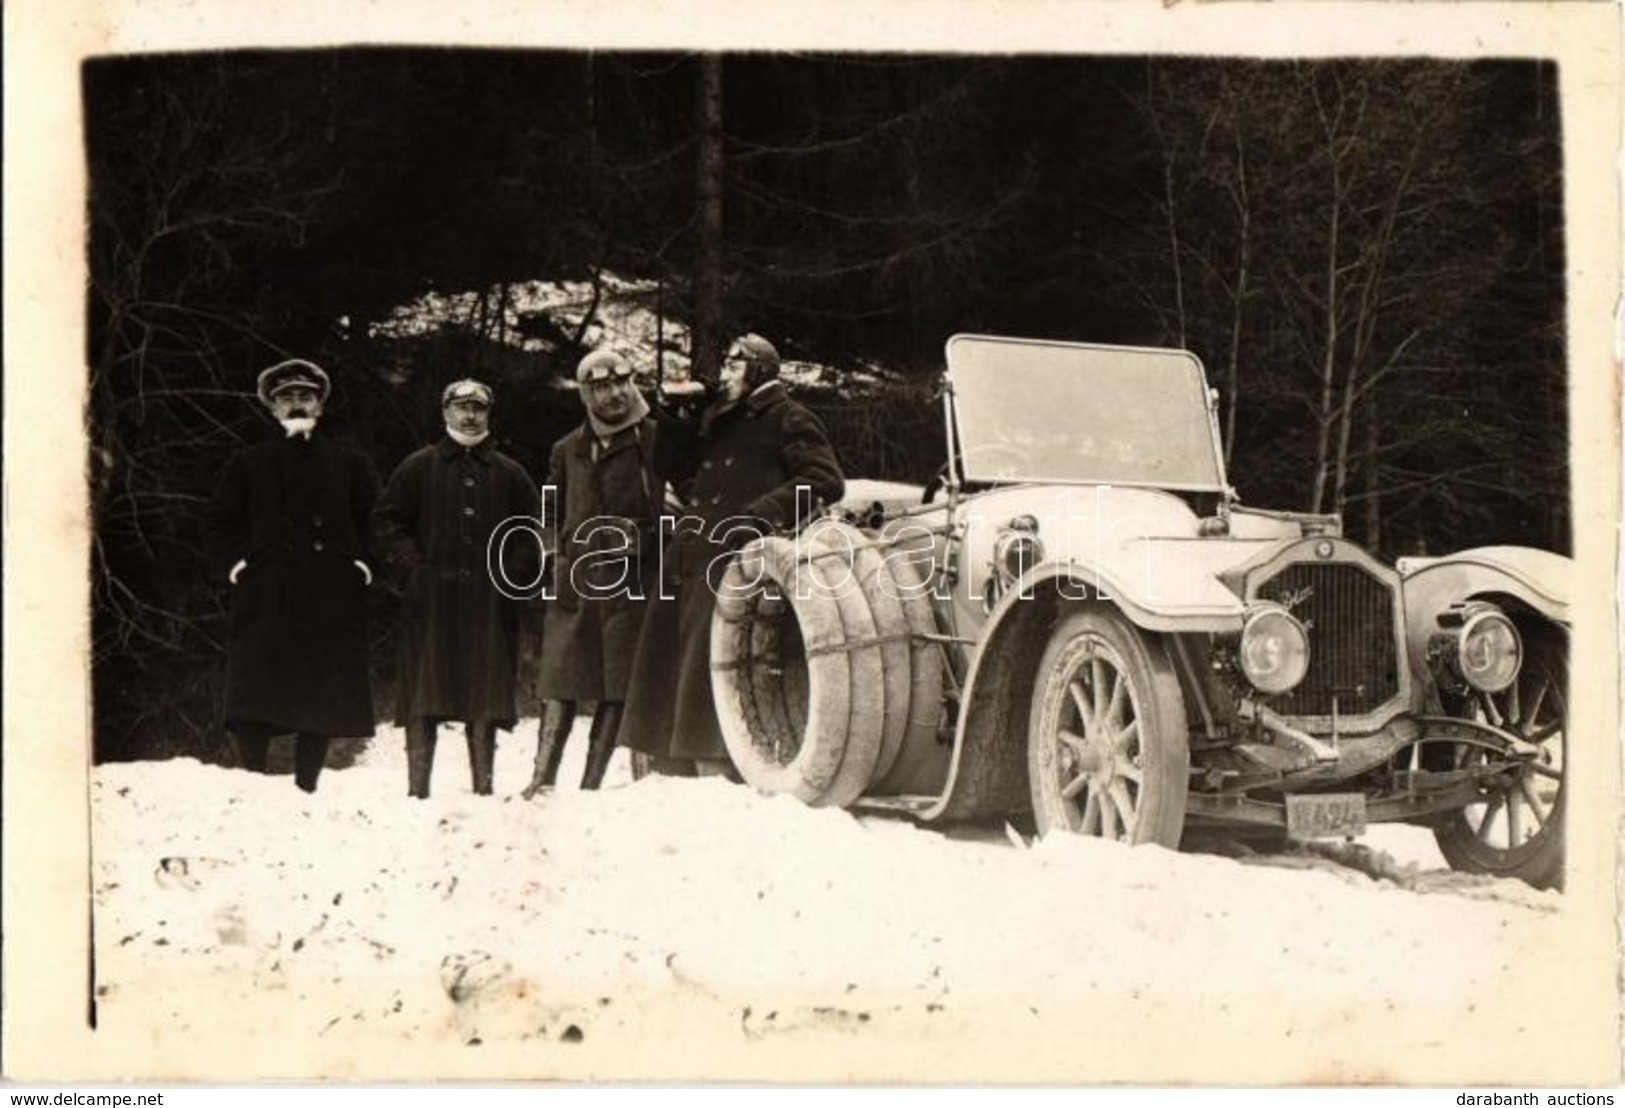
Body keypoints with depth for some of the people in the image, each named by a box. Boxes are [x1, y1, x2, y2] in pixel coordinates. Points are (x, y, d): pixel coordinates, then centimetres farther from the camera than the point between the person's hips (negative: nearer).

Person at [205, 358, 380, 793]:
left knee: (322, 704, -1)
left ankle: (306, 790, 7)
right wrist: (236, 562, 0)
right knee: (254, 706, -9)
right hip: (265, 601, -1)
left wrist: (362, 563, 3)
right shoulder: (247, 463, 14)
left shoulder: (350, 465, 15)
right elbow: (218, 521, 13)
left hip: (331, 605, 1)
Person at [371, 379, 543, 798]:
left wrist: (513, 573, 2)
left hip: (489, 605, 2)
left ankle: (484, 787, 8)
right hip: (430, 602, -1)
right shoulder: (418, 467, 8)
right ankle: (417, 790, 1)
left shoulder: (509, 474, 13)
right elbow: (386, 522, 6)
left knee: (486, 699, 3)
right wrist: (411, 568, -5)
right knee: (423, 699, -2)